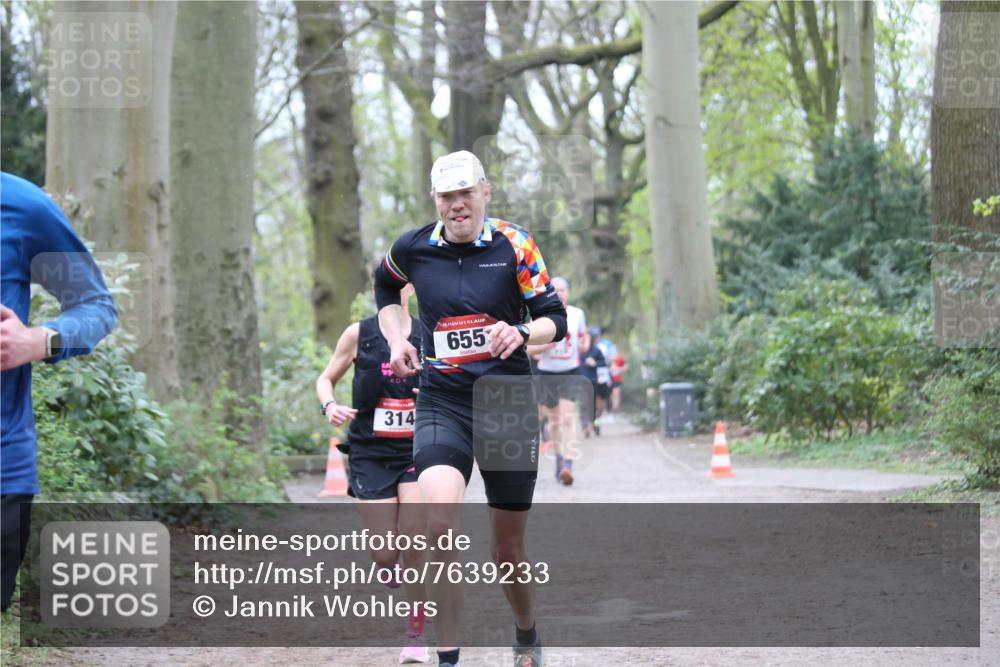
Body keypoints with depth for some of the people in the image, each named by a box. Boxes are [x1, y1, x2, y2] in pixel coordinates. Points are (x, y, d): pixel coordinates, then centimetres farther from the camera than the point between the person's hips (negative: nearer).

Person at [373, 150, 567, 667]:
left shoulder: (514, 245, -4)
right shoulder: (413, 249, 2)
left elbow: (555, 319, -2)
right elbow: (384, 286, 24)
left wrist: (521, 333, -23)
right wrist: (395, 339, 9)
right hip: (442, 404, 0)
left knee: (507, 549, 8)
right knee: (439, 524, -26)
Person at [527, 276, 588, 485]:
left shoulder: (577, 314, 1)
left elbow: (584, 334, 19)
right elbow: (530, 349, -2)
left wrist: (585, 344, -4)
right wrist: (546, 345, -22)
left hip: (570, 373, -1)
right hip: (547, 373, 1)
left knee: (568, 417, -17)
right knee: (554, 419, 12)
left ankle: (568, 465, -25)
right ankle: (559, 456, 35)